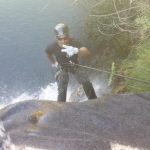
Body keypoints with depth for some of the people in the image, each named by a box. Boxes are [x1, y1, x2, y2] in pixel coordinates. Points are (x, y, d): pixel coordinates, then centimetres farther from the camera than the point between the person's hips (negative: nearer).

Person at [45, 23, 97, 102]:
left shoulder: (74, 42, -31)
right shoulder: (52, 46, -27)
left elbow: (87, 52, -48)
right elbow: (48, 53, -1)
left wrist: (76, 50, -68)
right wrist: (53, 63, 11)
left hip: (74, 65, 0)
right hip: (62, 67, 0)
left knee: (87, 83, -14)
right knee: (62, 89, -16)